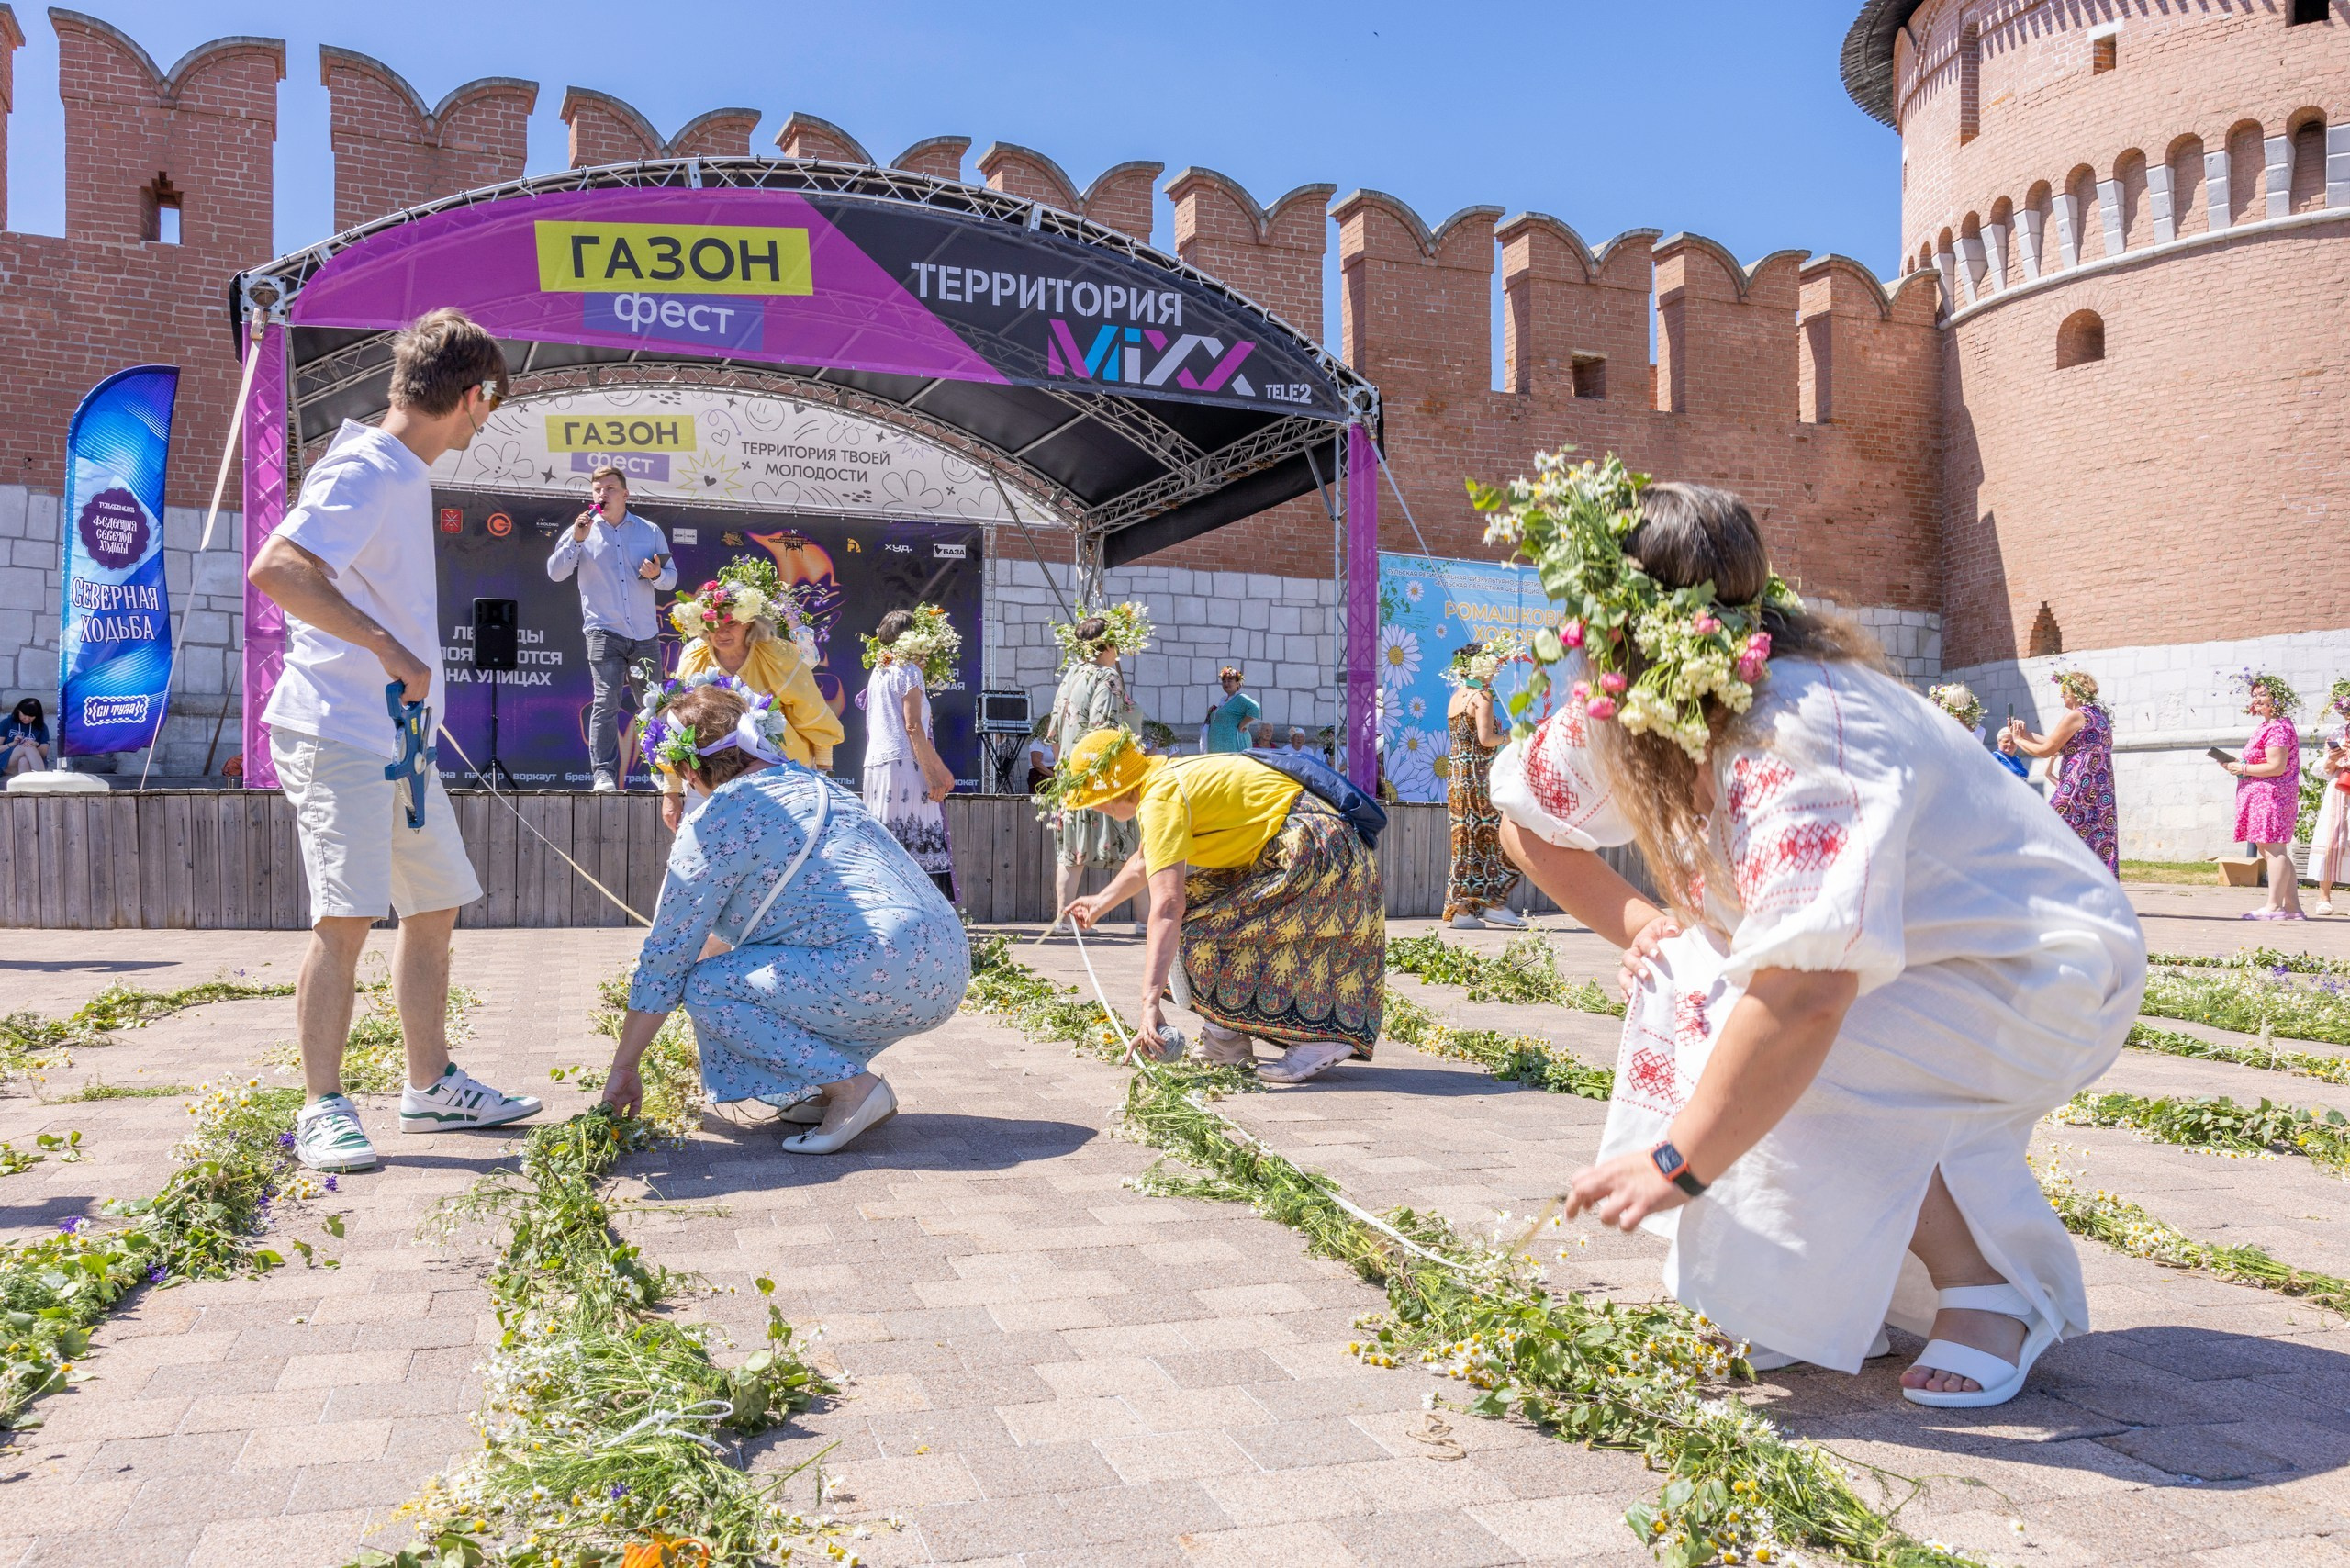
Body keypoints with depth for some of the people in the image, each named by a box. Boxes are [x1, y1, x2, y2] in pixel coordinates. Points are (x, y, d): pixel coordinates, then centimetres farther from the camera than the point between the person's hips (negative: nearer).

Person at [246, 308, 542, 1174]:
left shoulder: (403, 475, 15)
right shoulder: (365, 473, -14)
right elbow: (274, 568, -27)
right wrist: (389, 648, -27)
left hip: (399, 738, 10)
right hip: (337, 735, -10)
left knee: (434, 907, 12)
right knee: (346, 918, -10)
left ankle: (431, 1087, 23)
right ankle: (323, 1109, 1)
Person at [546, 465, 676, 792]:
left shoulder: (650, 532, 10)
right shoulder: (583, 530, 7)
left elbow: (671, 577, 13)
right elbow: (555, 572, 1)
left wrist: (656, 575, -10)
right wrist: (575, 541, -13)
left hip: (645, 634, 2)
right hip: (604, 632, -2)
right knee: (606, 702, -13)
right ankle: (604, 774, -15)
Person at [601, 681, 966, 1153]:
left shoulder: (717, 818, -3)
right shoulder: (810, 782, 23)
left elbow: (667, 954, 1)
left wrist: (624, 1068, 10)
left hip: (886, 975, -9)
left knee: (705, 986, -3)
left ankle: (852, 1086, -6)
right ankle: (834, 1087, 15)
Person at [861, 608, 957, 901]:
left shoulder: (877, 673, 19)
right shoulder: (908, 671, -4)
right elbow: (913, 727, -13)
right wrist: (933, 773, -14)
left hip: (875, 766, 8)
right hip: (904, 766, -8)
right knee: (916, 843, -10)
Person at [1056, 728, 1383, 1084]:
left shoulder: (1161, 799, -15)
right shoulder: (1166, 776, 16)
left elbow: (1167, 907, -24)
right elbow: (1146, 860, 36)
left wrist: (1150, 1002, -26)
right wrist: (1101, 902, 45)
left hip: (1314, 852, -11)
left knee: (1197, 934, -14)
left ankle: (1318, 1038, -9)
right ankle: (1231, 1039, 15)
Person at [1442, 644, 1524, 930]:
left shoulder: (1455, 698, 15)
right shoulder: (1482, 696, -9)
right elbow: (1486, 738, -18)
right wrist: (1506, 737, 0)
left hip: (1455, 774, 8)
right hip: (1477, 774, -8)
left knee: (1466, 842, 8)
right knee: (1500, 835, -1)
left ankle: (1461, 910, 7)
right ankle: (1494, 903, -3)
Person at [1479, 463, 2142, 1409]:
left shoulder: (1804, 735, -36)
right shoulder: (1625, 712, -9)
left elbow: (1807, 995, -44)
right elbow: (1524, 818, 8)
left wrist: (1674, 1163, -36)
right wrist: (1639, 925, -3)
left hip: (2048, 974, -8)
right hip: (1902, 952, 9)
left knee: (1796, 1061, -30)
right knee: (1683, 978, -9)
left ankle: (1992, 1288, -7)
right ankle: (1854, 1275, 3)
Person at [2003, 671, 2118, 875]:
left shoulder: (2075, 716, -10)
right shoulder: (2100, 716, 17)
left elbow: (2046, 750, -8)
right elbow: (2059, 746, 19)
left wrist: (2018, 740, 7)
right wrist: (2028, 734, 19)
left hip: (2076, 789, -9)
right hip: (2101, 792, 9)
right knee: (2100, 841, 7)